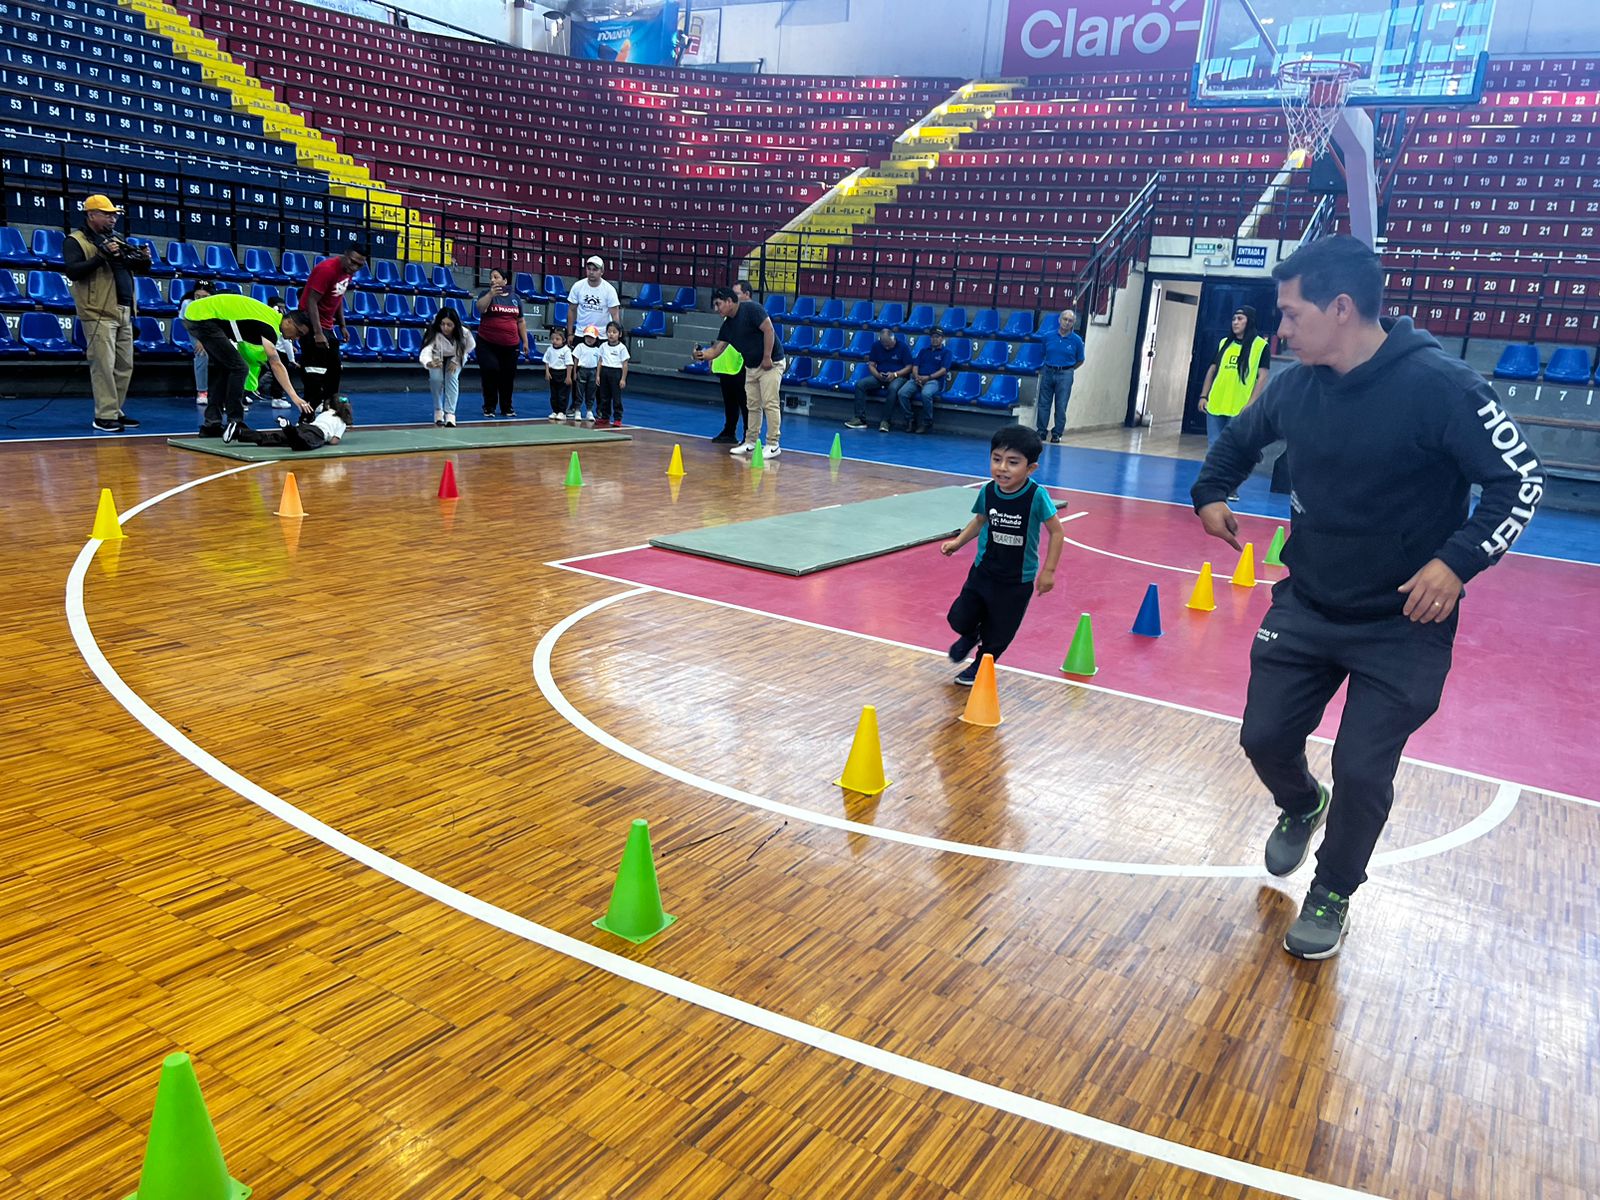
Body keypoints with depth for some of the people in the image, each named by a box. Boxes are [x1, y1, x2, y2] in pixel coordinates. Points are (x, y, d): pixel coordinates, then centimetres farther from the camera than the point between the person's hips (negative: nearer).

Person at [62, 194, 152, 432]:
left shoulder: (117, 239, 20)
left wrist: (145, 260, 1)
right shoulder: (75, 241, -2)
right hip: (99, 314, -7)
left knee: (124, 366, 9)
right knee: (104, 366, -10)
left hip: (124, 313, 8)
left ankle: (115, 412, 17)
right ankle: (104, 417, -8)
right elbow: (71, 271, -15)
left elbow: (136, 268, 24)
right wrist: (102, 257, -22)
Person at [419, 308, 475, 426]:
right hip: (437, 358, -1)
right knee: (436, 378, -23)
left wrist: (456, 360, -20)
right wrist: (429, 363, -78)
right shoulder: (433, 334, -39)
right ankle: (438, 410, 0)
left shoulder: (464, 333, -34)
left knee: (452, 378, -24)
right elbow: (425, 352, -55)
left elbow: (471, 346, -12)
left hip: (455, 358, 1)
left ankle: (450, 413, -19)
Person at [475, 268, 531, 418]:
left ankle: (506, 408, 22)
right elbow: (480, 308, -20)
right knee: (490, 373, -11)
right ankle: (489, 408, 1)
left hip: (510, 346, 3)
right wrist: (491, 294, -34)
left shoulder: (515, 298, 11)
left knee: (508, 377, 7)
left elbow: (521, 321, 15)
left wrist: (525, 341, 12)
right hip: (487, 344, -3)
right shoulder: (487, 295, 2)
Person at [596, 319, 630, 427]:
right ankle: (605, 417, 19)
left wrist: (623, 379, -9)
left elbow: (625, 364, -5)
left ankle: (617, 419, 5)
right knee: (604, 397, 10)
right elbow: (600, 361, 11)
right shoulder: (603, 346, 8)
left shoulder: (622, 348, -5)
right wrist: (598, 375, 6)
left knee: (616, 398, -2)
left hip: (616, 372, -5)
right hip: (604, 372, 5)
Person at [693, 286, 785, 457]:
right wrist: (703, 355, -18)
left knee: (770, 404, -9)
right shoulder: (727, 326, 7)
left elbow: (769, 330, -20)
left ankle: (773, 445, -6)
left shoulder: (751, 309, -15)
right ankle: (750, 442, 20)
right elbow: (716, 349, 4)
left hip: (771, 363, -8)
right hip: (751, 367, 8)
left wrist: (767, 358, -21)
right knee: (752, 405, 11)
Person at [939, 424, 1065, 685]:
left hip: (1019, 580, -3)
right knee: (959, 619, -1)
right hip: (984, 570, 3)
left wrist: (1048, 571, -12)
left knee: (999, 633, 10)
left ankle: (980, 666, 40)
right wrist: (958, 542, 2)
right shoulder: (987, 491, -10)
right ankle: (971, 635, 37)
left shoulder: (1037, 496, -23)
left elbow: (1056, 531, -12)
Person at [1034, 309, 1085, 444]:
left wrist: (1067, 370, 7)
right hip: (1047, 372, 2)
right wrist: (1043, 368, 8)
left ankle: (1057, 433, 9)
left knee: (1061, 406, 1)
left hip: (1065, 375, -2)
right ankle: (1041, 431, 13)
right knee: (1043, 404, 5)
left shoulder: (1076, 341, -3)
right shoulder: (1048, 336, 1)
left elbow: (1080, 361, 7)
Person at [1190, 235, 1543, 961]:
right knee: (1264, 737, 8)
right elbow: (1240, 437, 18)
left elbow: (1520, 480, -15)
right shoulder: (1297, 385, -4)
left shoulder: (1439, 385, -21)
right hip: (1306, 607, 5)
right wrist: (1211, 493, 4)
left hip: (1402, 626, -4)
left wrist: (1458, 560, -25)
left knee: (1361, 772, -2)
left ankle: (1333, 894, 25)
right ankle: (1301, 807, 43)